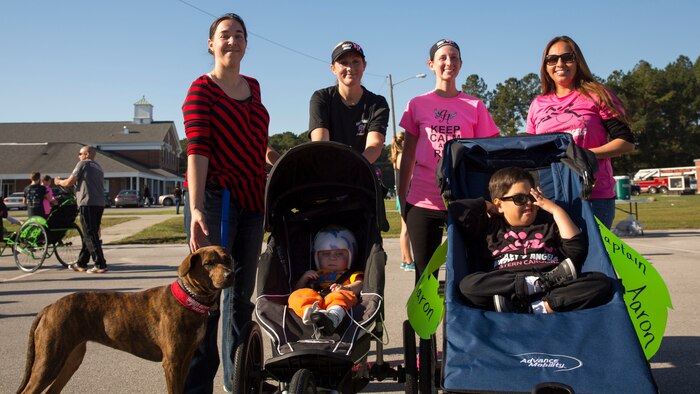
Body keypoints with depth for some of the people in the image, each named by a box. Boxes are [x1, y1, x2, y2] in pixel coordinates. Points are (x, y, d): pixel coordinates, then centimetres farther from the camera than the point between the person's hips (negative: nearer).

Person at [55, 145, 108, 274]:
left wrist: (58, 181, 16)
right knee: (90, 235, 13)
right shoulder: (98, 167, 22)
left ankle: (101, 265, -11)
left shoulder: (83, 164, -3)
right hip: (99, 204, 8)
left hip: (88, 204, -8)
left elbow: (69, 182, -3)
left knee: (90, 236, -7)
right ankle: (81, 263, 23)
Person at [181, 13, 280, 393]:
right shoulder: (202, 89, -6)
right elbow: (197, 150, -17)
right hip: (214, 197, -6)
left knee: (241, 292, 14)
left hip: (251, 198, 7)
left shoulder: (253, 87, 13)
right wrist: (195, 210, -25)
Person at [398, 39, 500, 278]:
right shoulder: (417, 105, 8)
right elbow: (408, 156, 10)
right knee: (424, 273, 5)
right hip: (423, 201, 1)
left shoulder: (475, 106, 7)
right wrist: (402, 200, 8)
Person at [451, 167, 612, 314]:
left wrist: (556, 210, 13)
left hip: (553, 293, 1)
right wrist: (486, 206, 22)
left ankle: (539, 308, -35)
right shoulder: (491, 226, 22)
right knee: (467, 285, -30)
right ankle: (541, 282, -28)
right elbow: (456, 210, 13)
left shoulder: (549, 223, 25)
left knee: (602, 282, -23)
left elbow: (577, 251, 11)